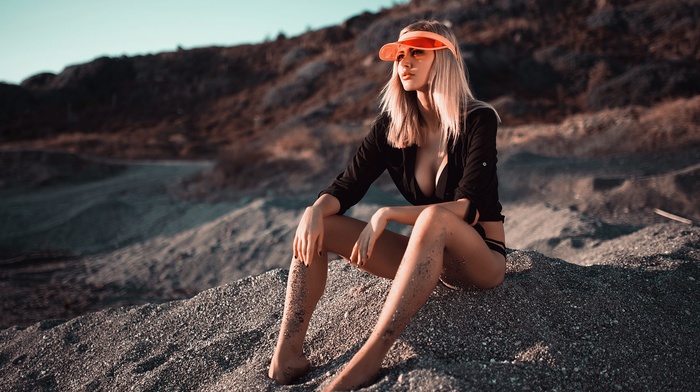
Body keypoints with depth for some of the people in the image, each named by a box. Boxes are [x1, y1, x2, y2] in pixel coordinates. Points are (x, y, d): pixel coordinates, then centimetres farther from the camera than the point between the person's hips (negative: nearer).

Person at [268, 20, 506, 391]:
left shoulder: (478, 120, -12)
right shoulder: (392, 124, 2)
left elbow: (470, 207, -23)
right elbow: (348, 184, -2)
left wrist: (388, 214, -30)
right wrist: (315, 210, -25)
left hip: (481, 258, -5)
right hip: (428, 256, 5)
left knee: (434, 217, -39)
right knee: (318, 225, -12)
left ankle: (370, 357, -41)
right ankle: (286, 354, -23)